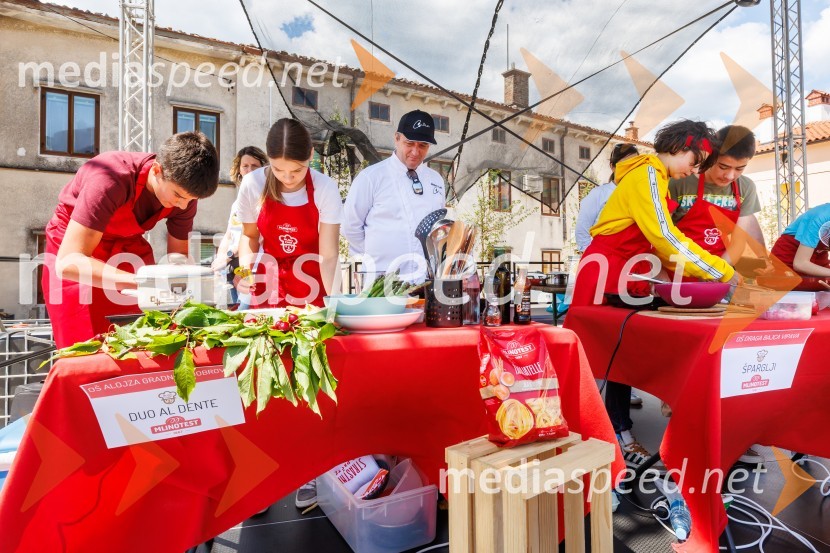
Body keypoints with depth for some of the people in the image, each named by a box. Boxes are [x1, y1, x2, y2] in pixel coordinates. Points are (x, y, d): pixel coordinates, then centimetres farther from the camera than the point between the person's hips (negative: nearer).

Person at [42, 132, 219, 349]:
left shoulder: (184, 188, -16)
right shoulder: (110, 179, -32)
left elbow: (178, 254, -4)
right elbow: (68, 262, -35)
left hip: (129, 246, 4)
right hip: (74, 249, -4)